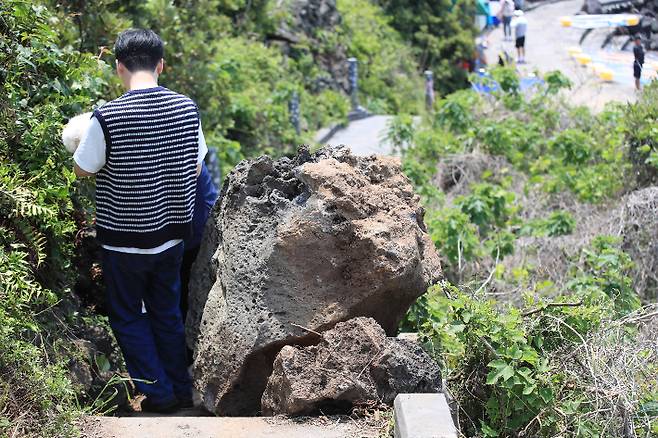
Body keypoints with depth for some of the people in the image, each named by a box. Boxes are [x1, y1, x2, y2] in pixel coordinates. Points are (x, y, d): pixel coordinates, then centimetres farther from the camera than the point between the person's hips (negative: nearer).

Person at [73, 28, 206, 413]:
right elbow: (196, 169, 4)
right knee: (168, 313, 19)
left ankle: (158, 393, 12)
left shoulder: (107, 117, -20)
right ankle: (181, 390, 25)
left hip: (125, 240, -4)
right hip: (173, 234, 4)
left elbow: (83, 170, -7)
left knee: (127, 316, 14)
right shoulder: (187, 108, -7)